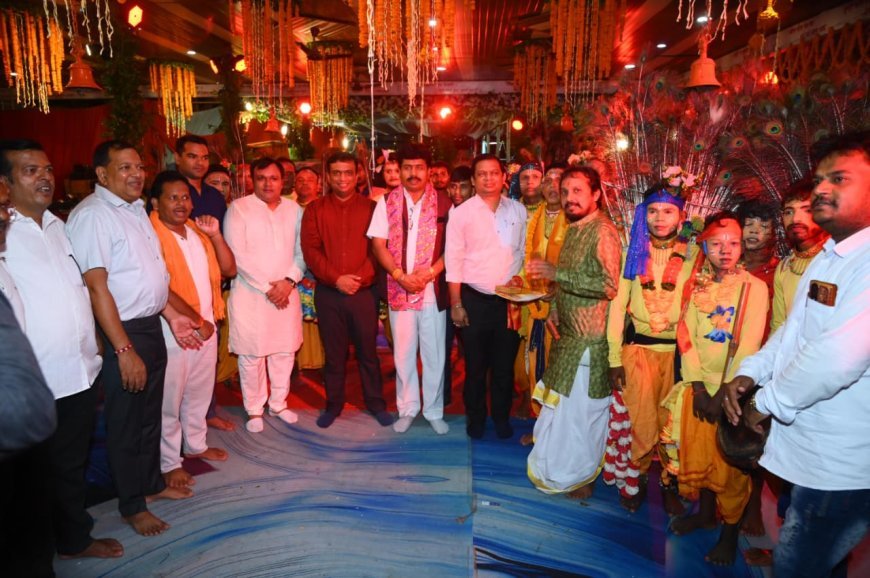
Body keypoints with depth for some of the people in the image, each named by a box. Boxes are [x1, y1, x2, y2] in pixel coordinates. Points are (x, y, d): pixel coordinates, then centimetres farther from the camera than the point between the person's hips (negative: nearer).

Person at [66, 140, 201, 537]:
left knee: (150, 413, 20)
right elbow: (97, 287, -22)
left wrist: (171, 316, 15)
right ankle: (132, 506, 24)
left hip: (151, 325, 8)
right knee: (126, 422, 7)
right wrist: (124, 350, -24)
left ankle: (152, 483, 38)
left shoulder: (134, 209, 10)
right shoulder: (92, 215, -17)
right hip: (121, 332, -8)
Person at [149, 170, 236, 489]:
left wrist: (215, 235, -6)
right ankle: (169, 463, 20)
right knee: (169, 400, 5)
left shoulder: (197, 230, 10)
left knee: (199, 393, 20)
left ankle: (195, 444, 38)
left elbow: (229, 269, 7)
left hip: (207, 326, 7)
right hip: (174, 331, -7)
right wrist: (196, 321, -13)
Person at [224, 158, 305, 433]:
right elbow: (237, 254, -10)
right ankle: (254, 409, 21)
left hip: (286, 292, 3)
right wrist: (267, 287, -13)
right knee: (251, 355, 3)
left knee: (284, 352, 10)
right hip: (250, 293, -3)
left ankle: (278, 403, 27)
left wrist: (289, 281, -10)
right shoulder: (238, 208, -4)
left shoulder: (294, 209, 7)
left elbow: (301, 251, 5)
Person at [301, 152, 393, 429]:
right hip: (328, 293, 1)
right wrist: (336, 279, -12)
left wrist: (361, 278, -12)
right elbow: (310, 250, -1)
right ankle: (333, 404, 26)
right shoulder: (315, 209, 6)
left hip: (364, 291, -1)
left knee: (367, 350, 7)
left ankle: (375, 403, 23)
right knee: (334, 352, 11)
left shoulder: (370, 207, 4)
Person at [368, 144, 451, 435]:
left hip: (434, 289, -1)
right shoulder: (387, 202, 3)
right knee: (403, 354, 10)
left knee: (435, 354, 7)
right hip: (399, 290, 1)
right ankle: (407, 409, 26)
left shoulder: (443, 202, 0)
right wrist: (401, 276, -11)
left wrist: (430, 272, -13)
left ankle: (434, 411, 23)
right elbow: (378, 244, 0)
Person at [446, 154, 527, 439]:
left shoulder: (518, 210, 5)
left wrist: (520, 277, -3)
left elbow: (524, 251, 11)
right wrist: (456, 304, -7)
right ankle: (475, 419, 29)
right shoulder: (461, 213, -3)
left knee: (504, 363, 12)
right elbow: (453, 260, -4)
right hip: (475, 299, -2)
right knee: (476, 364, 10)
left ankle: (502, 418, 31)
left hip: (509, 299, 2)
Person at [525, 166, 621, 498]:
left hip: (590, 338, -9)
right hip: (567, 333, 9)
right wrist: (554, 309, 6)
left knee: (582, 407, 4)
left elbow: (609, 285, -26)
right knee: (562, 402, 19)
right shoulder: (573, 229, 12)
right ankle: (560, 464, 37)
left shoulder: (603, 231, -17)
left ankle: (581, 474, 24)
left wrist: (556, 273, -24)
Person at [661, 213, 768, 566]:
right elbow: (686, 336, -1)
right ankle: (705, 513, 37)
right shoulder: (699, 287, 5)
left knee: (730, 465, 6)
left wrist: (726, 392, -16)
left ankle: (729, 533, 25)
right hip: (698, 387, 4)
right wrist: (698, 386, -9)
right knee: (697, 455, 15)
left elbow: (749, 346, -13)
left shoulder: (755, 288, -7)